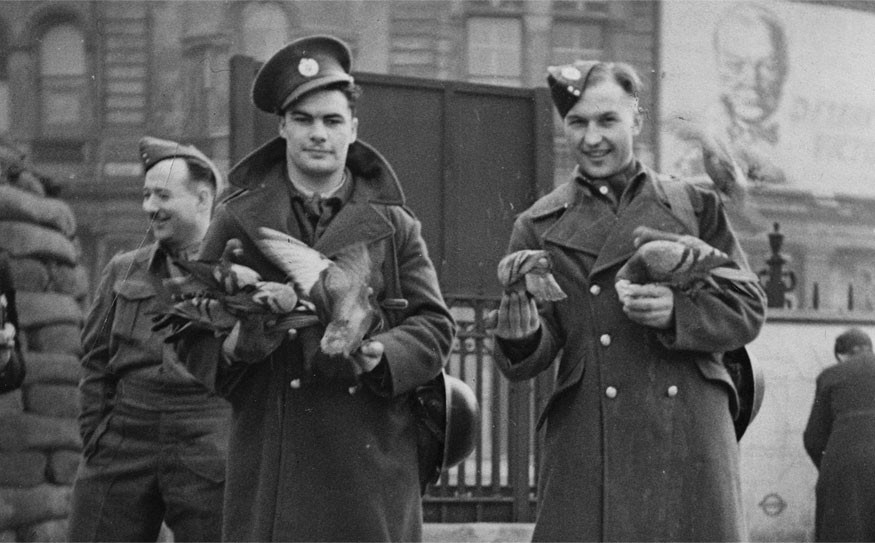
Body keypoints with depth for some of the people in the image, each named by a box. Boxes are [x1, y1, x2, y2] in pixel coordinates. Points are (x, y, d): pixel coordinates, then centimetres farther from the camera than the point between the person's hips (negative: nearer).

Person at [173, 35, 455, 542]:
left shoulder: (393, 225, 13)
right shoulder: (238, 221, 10)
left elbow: (436, 326, 5)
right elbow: (192, 339, 8)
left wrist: (384, 354, -15)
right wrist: (232, 347, -15)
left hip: (374, 457, 1)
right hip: (272, 458, -1)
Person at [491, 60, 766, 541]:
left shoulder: (695, 205, 12)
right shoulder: (540, 226, 12)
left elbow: (747, 309, 8)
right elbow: (533, 356, 7)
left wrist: (677, 310, -11)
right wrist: (520, 334, -17)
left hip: (689, 435, 0)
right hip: (588, 443, 0)